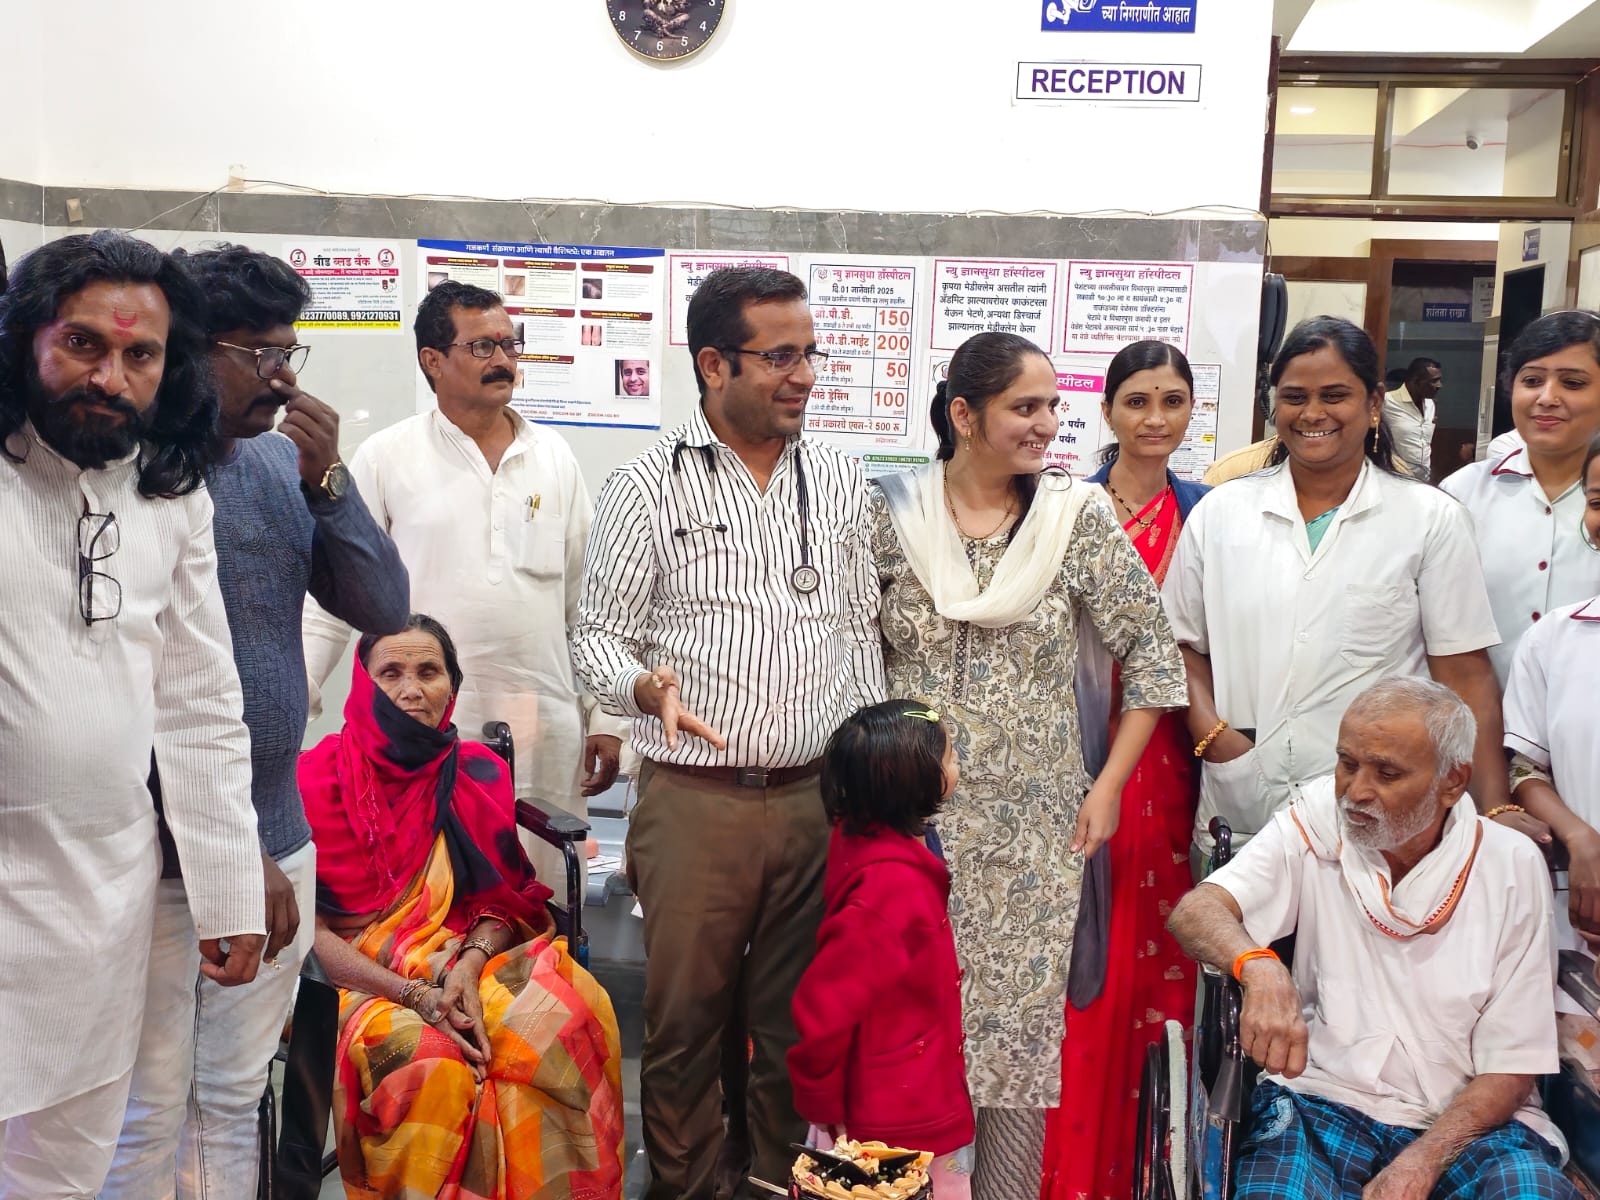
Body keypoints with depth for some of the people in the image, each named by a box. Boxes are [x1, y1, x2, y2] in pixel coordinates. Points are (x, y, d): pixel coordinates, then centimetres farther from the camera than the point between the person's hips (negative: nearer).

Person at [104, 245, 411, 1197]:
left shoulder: (281, 459, 6)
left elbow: (384, 610, 4)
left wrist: (327, 479, -10)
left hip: (279, 841, 6)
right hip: (163, 855, -6)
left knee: (235, 1101, 16)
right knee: (150, 1117, 5)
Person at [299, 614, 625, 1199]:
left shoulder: (478, 774, 8)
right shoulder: (319, 778, -2)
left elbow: (502, 900, 8)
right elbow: (308, 927, -6)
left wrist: (468, 966, -14)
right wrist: (413, 994, -18)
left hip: (458, 965, 3)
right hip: (354, 977, -3)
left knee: (573, 1011, -27)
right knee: (433, 1065, -36)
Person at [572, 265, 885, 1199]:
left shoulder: (839, 481, 8)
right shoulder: (648, 486, -4)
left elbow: (860, 633, 13)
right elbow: (600, 634, -1)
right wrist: (645, 686, -23)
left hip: (817, 795, 3)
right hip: (695, 799, -3)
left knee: (798, 1016, 13)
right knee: (685, 1017, 7)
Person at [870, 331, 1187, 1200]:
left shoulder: (1080, 516, -2)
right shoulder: (894, 514, -1)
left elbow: (1153, 656, 2)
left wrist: (1108, 786, -2)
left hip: (1033, 826, 0)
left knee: (1020, 1025, 6)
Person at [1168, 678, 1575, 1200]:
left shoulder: (1513, 866, -4)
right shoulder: (1315, 822, -4)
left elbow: (1511, 1067, -3)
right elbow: (1194, 911, -17)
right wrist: (1261, 970, -40)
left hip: (1467, 1116, 1)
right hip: (1325, 1096, -1)